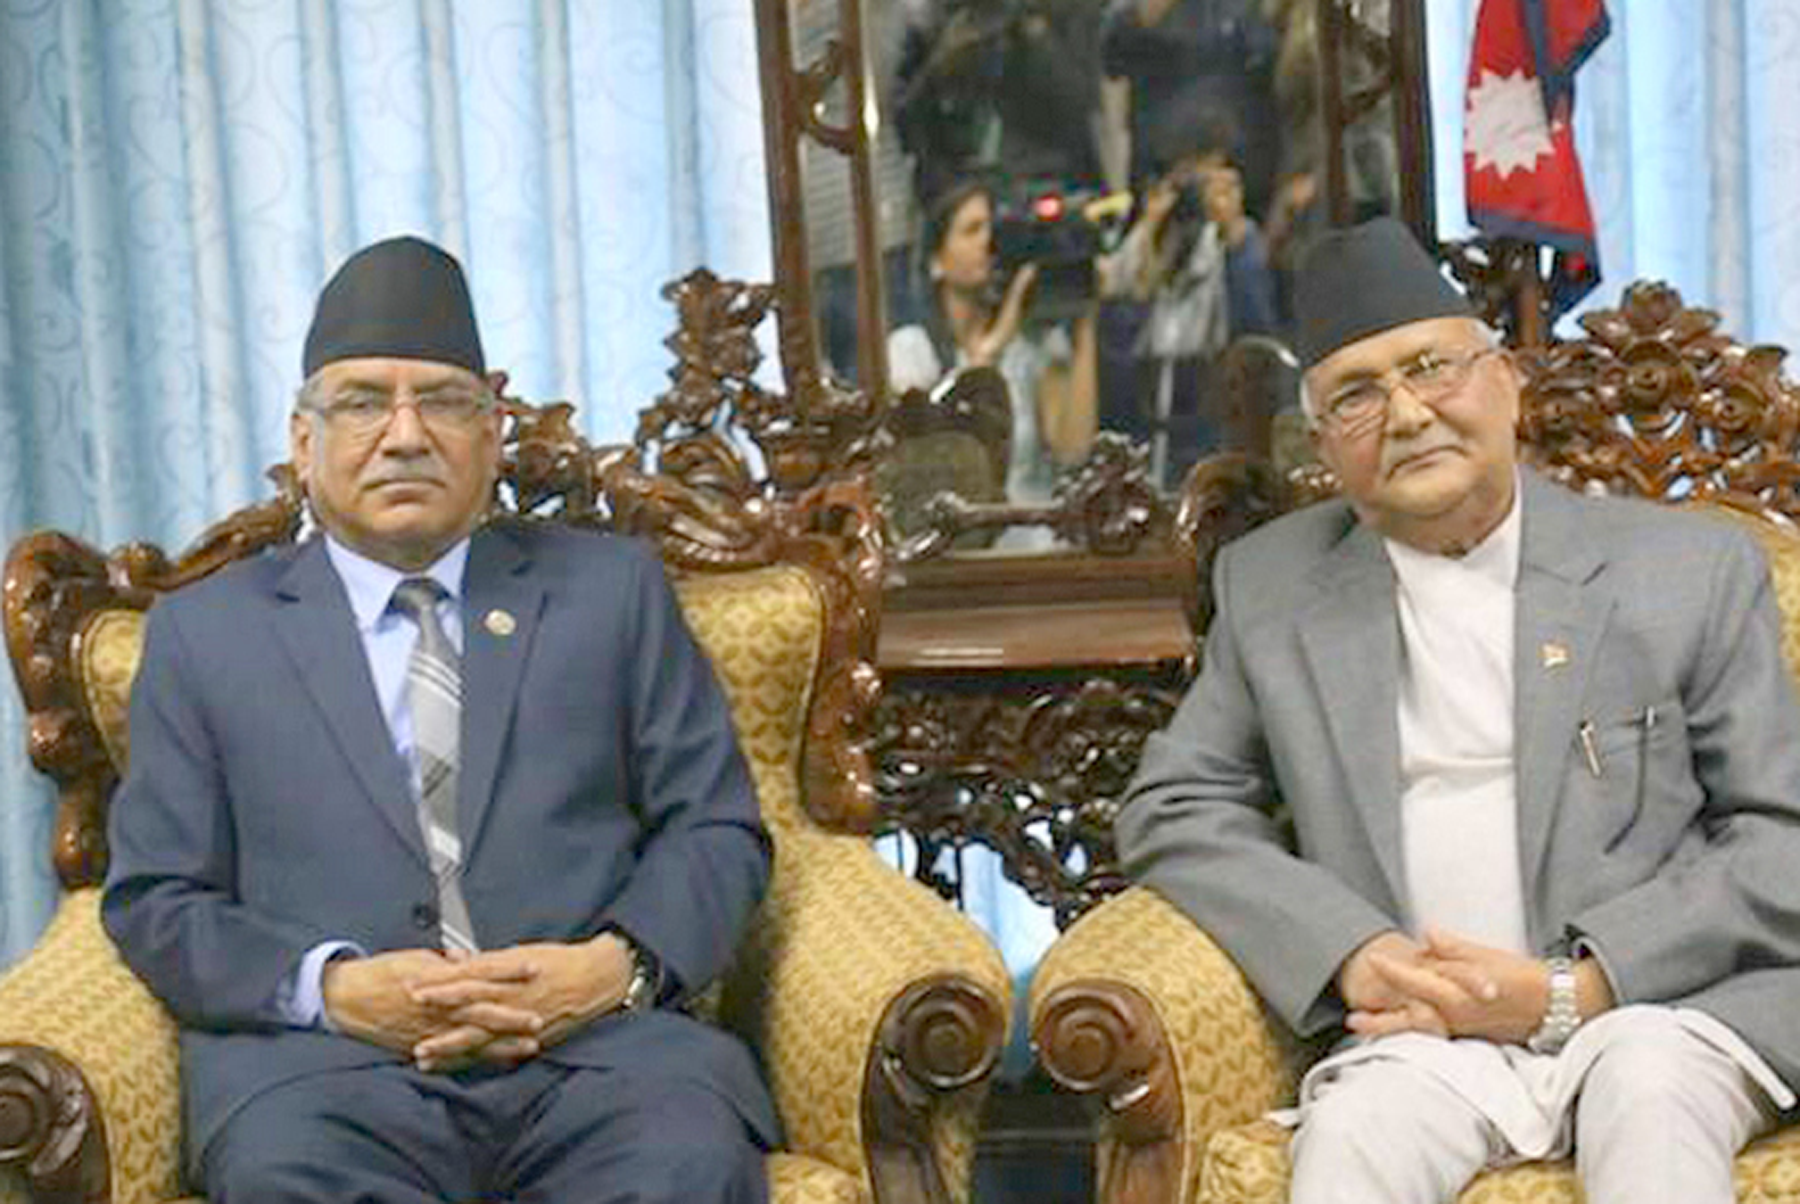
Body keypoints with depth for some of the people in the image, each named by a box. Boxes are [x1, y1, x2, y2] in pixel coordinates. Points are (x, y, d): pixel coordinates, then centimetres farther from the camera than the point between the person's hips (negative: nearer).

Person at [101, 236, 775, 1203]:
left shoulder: (610, 587, 18)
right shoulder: (206, 631, 16)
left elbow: (717, 830, 13)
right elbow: (153, 902, 10)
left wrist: (617, 965, -8)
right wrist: (334, 988, -9)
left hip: (594, 1048, 0)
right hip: (326, 1067, 0)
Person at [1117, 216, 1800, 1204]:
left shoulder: (1693, 568, 8)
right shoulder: (1269, 588, 14)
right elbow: (1171, 812, 13)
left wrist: (1573, 990, -10)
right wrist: (1350, 953, -6)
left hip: (1663, 1006, 0)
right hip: (1422, 1036, 1)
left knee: (1647, 1090, -34)